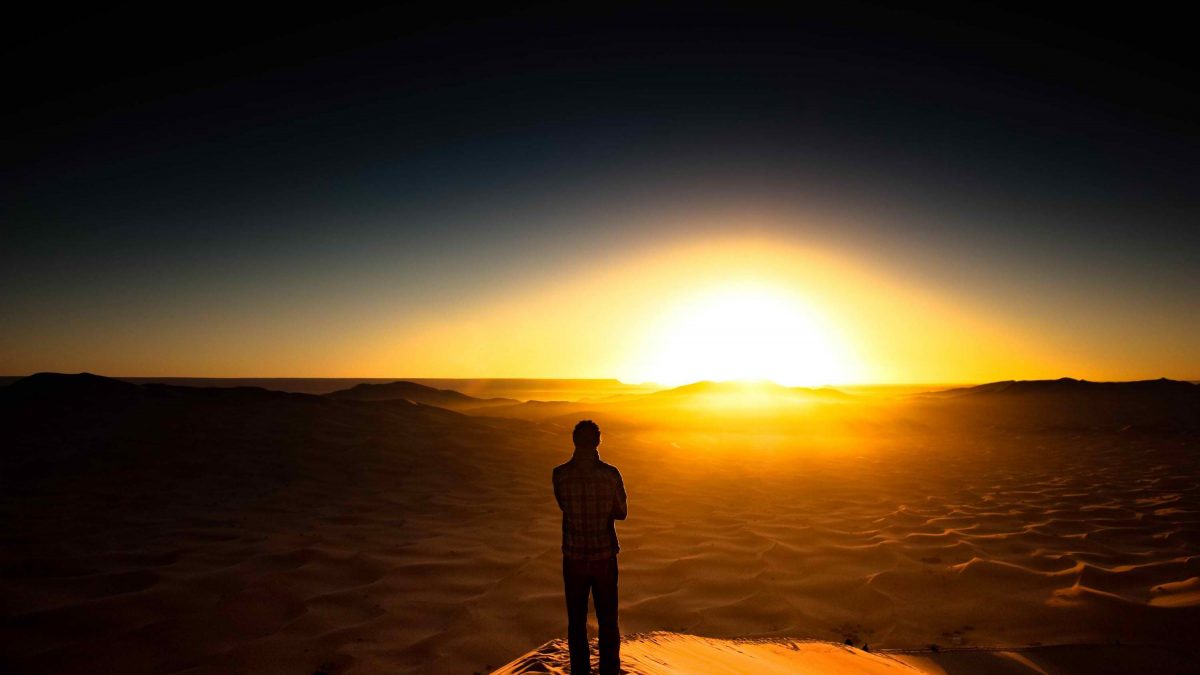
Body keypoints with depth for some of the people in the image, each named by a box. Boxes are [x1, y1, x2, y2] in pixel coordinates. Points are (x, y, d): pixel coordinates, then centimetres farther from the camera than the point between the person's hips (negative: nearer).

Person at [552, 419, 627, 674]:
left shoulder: (560, 474, -13)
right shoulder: (610, 474, -14)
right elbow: (621, 513, -1)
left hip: (574, 558, 1)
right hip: (605, 557, 0)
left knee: (577, 621, 18)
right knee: (608, 622, 17)